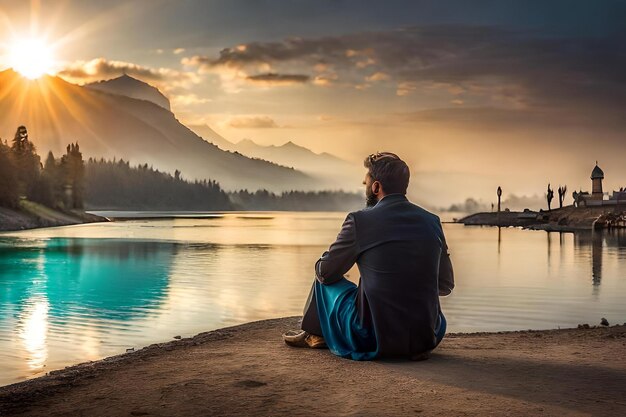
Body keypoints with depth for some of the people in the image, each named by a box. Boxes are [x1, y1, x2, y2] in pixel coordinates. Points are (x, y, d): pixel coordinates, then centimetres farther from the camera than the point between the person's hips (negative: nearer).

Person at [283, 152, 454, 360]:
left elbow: (325, 272, 1)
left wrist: (323, 263, 25)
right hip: (427, 338, 4)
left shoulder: (360, 220, -11)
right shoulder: (432, 222, 0)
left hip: (372, 339, -3)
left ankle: (315, 334, 41)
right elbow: (446, 285, 9)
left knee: (325, 280, 22)